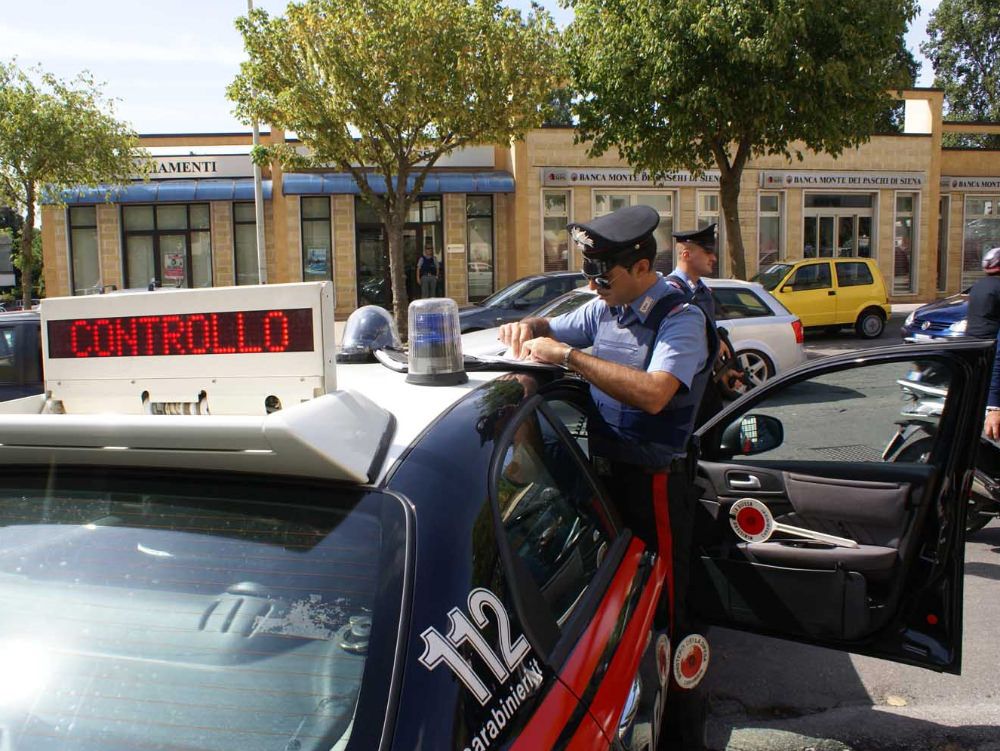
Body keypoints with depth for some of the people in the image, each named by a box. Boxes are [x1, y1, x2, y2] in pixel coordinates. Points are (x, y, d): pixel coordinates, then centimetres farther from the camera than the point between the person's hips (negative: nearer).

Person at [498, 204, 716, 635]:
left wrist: (569, 356, -30)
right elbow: (550, 329, 24)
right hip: (604, 469, 8)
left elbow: (653, 394, -33)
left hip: (654, 481, -7)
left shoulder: (681, 319, -16)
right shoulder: (605, 309, 8)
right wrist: (527, 328, -2)